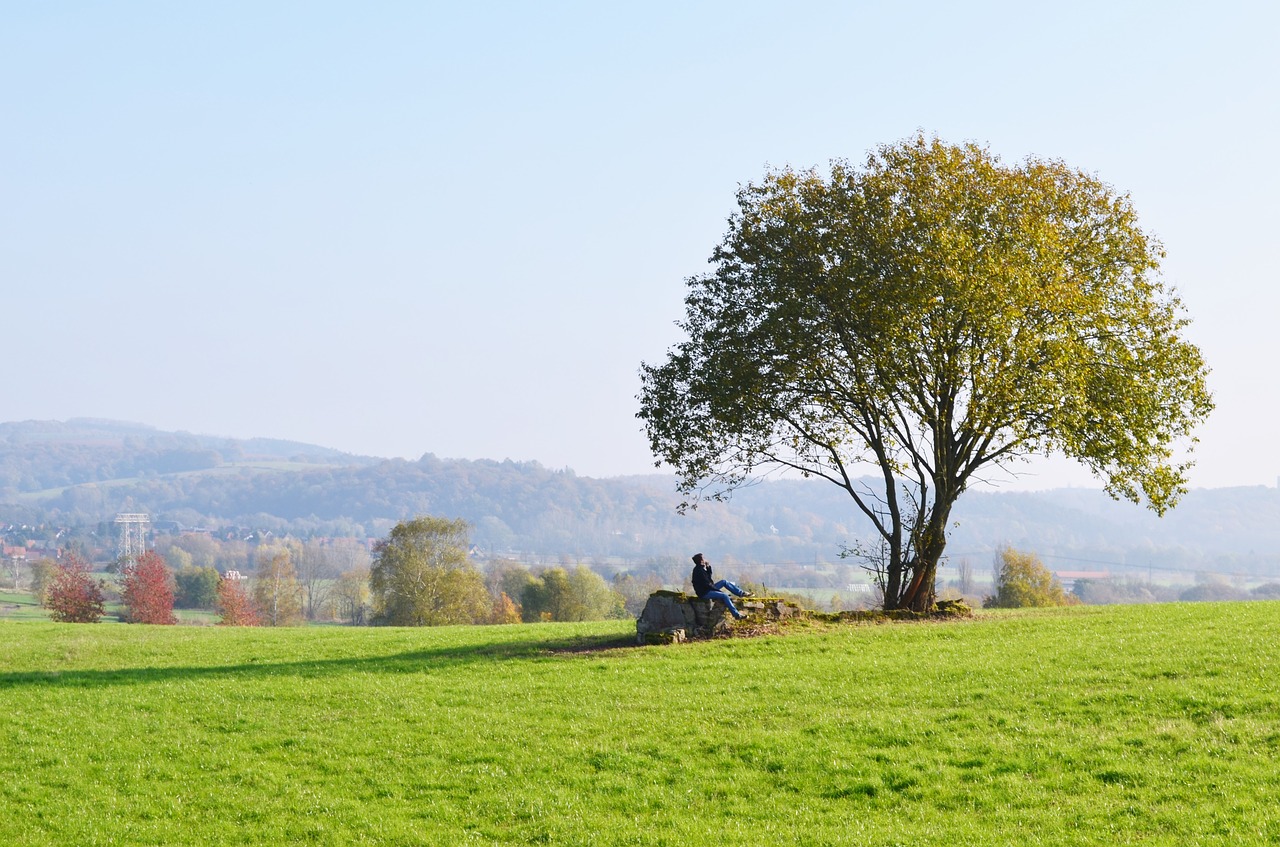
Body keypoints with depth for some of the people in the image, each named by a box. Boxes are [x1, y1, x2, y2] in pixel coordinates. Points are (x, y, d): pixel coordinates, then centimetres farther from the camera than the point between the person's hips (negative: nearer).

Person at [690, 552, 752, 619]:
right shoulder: (699, 571, -23)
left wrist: (708, 566, 2)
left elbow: (709, 576, 19)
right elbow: (707, 584, -22)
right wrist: (719, 590, -13)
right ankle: (736, 615, -25)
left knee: (724, 582, 11)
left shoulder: (700, 568, 8)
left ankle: (741, 593, 15)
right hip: (705, 593, -11)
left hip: (709, 589, 11)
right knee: (724, 596, -23)